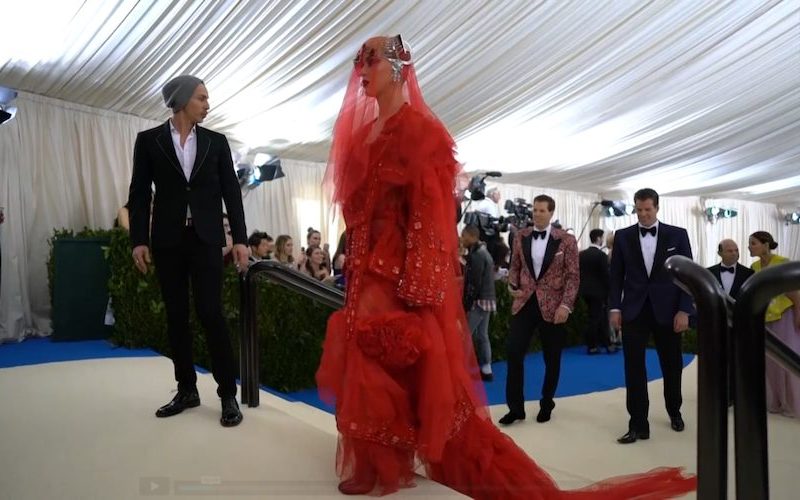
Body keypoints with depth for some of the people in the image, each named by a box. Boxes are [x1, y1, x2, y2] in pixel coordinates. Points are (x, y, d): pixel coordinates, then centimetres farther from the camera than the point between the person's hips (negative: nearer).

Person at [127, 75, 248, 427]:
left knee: (211, 313, -7)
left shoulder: (216, 142, 7)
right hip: (168, 240, 1)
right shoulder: (149, 140, 5)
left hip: (205, 238, -1)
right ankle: (187, 390, 16)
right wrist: (138, 240, -6)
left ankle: (228, 394, -1)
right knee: (176, 316, 6)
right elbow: (139, 194, 3)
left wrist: (240, 238, -3)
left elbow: (231, 192, 5)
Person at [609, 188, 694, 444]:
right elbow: (616, 275, 5)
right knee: (634, 368, -2)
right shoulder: (623, 236, 4)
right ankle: (638, 424, 5)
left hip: (667, 310, 0)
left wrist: (684, 310, -7)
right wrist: (614, 307, -4)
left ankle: (674, 412, 37)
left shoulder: (677, 235, 2)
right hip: (634, 310, 0)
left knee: (672, 365, 13)